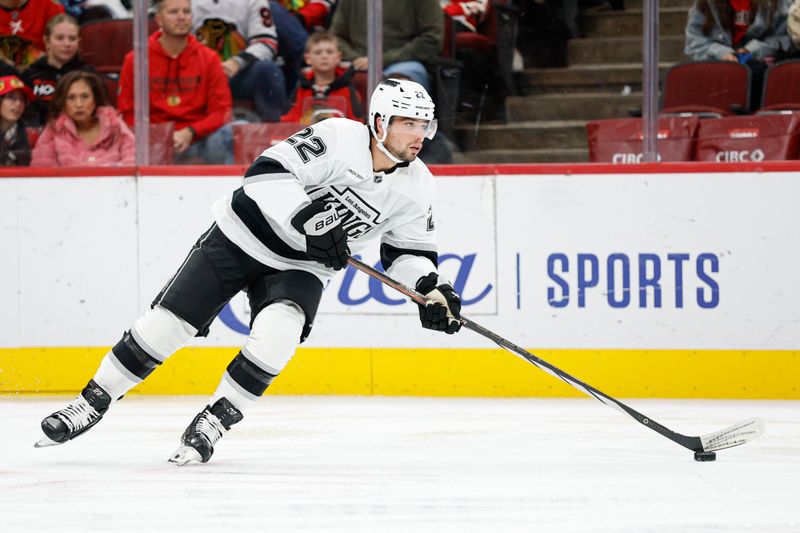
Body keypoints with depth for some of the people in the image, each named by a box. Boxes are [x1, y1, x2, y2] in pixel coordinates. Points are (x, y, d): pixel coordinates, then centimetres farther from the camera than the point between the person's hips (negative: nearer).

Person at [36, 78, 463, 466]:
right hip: (243, 237, -3)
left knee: (278, 331, -27)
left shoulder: (416, 186, -6)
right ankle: (91, 403, 8)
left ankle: (215, 421, -12)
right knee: (168, 322, -8)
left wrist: (431, 287, -12)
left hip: (300, 268, 3)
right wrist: (306, 221, -37)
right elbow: (266, 173, -28)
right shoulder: (339, 138, -22)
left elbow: (408, 249, 6)